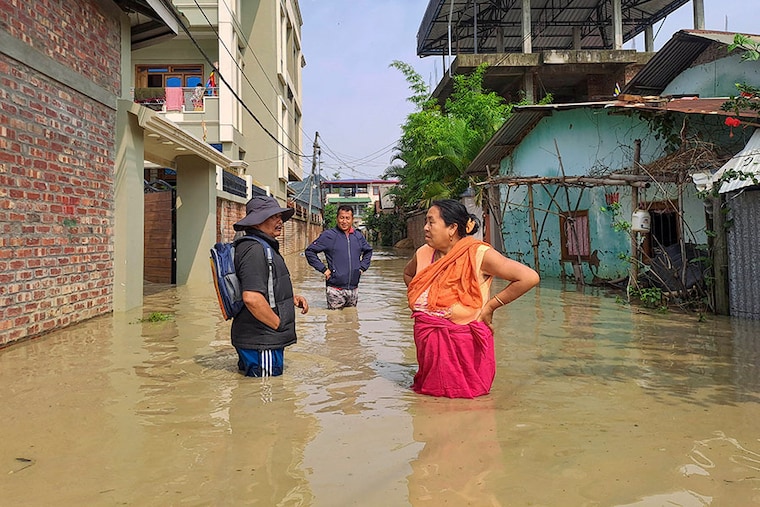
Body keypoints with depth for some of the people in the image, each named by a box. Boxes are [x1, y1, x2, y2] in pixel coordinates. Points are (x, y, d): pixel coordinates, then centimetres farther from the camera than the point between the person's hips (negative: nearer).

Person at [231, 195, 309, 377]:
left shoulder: (264, 247, 17)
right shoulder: (255, 249, -19)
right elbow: (252, 298, -30)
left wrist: (291, 298, 12)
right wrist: (280, 325, -17)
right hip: (261, 342, -11)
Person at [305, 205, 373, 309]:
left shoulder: (358, 236, 9)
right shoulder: (328, 235, -6)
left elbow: (368, 251, 27)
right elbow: (309, 251, -5)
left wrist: (362, 267, 12)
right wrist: (323, 269, -10)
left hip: (354, 288, 5)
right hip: (335, 289, -5)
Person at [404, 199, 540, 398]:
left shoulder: (479, 254, -14)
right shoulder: (423, 254, 2)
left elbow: (529, 277, -17)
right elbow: (408, 274, 26)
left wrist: (491, 305, -13)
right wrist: (420, 299, 9)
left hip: (466, 341, -4)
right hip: (429, 339, 5)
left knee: (466, 390, 5)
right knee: (432, 389, 15)